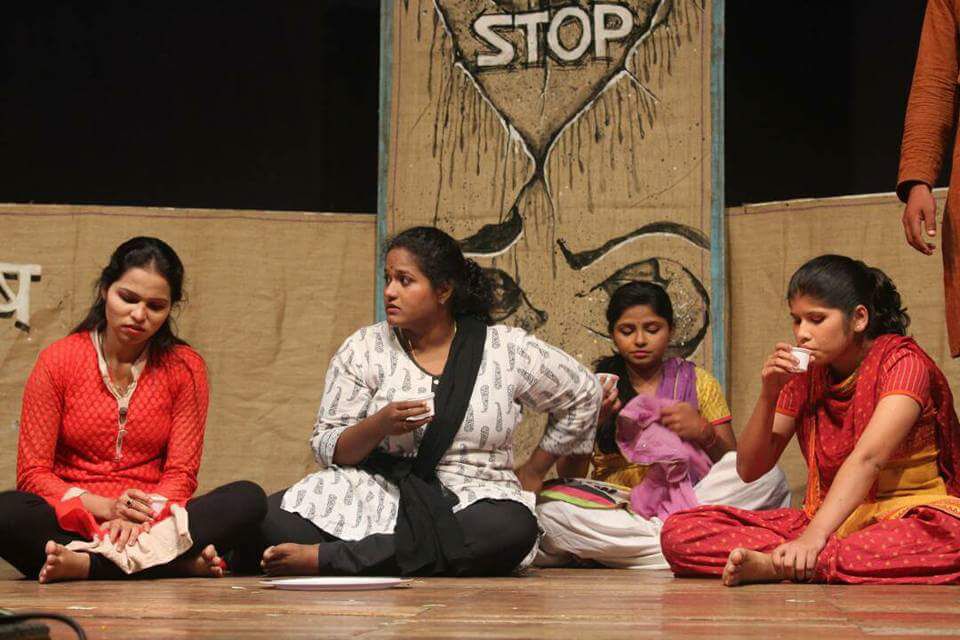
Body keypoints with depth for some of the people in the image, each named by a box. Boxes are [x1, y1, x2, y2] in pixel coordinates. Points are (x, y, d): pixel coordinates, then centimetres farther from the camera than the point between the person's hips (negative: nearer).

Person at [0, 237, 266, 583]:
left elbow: (181, 474, 1)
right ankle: (181, 563, -35)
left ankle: (88, 564, -35)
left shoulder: (184, 368, 5)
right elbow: (33, 473, -2)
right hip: (72, 524, -1)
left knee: (248, 498, -24)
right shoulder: (57, 361, 1)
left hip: (153, 524, 2)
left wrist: (144, 517, -22)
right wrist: (105, 507, -19)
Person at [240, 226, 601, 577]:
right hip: (379, 495, -1)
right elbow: (326, 448, 5)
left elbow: (584, 394, 18)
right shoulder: (364, 350, 6)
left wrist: (532, 474, 15)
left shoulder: (509, 351, 5)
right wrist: (379, 425, -15)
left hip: (472, 507, 1)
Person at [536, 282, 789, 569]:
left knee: (767, 475, -25)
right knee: (547, 511, -32)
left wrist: (704, 432, -12)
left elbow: (736, 466, 8)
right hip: (615, 510, -1)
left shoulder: (697, 382, 11)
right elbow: (568, 476, 3)